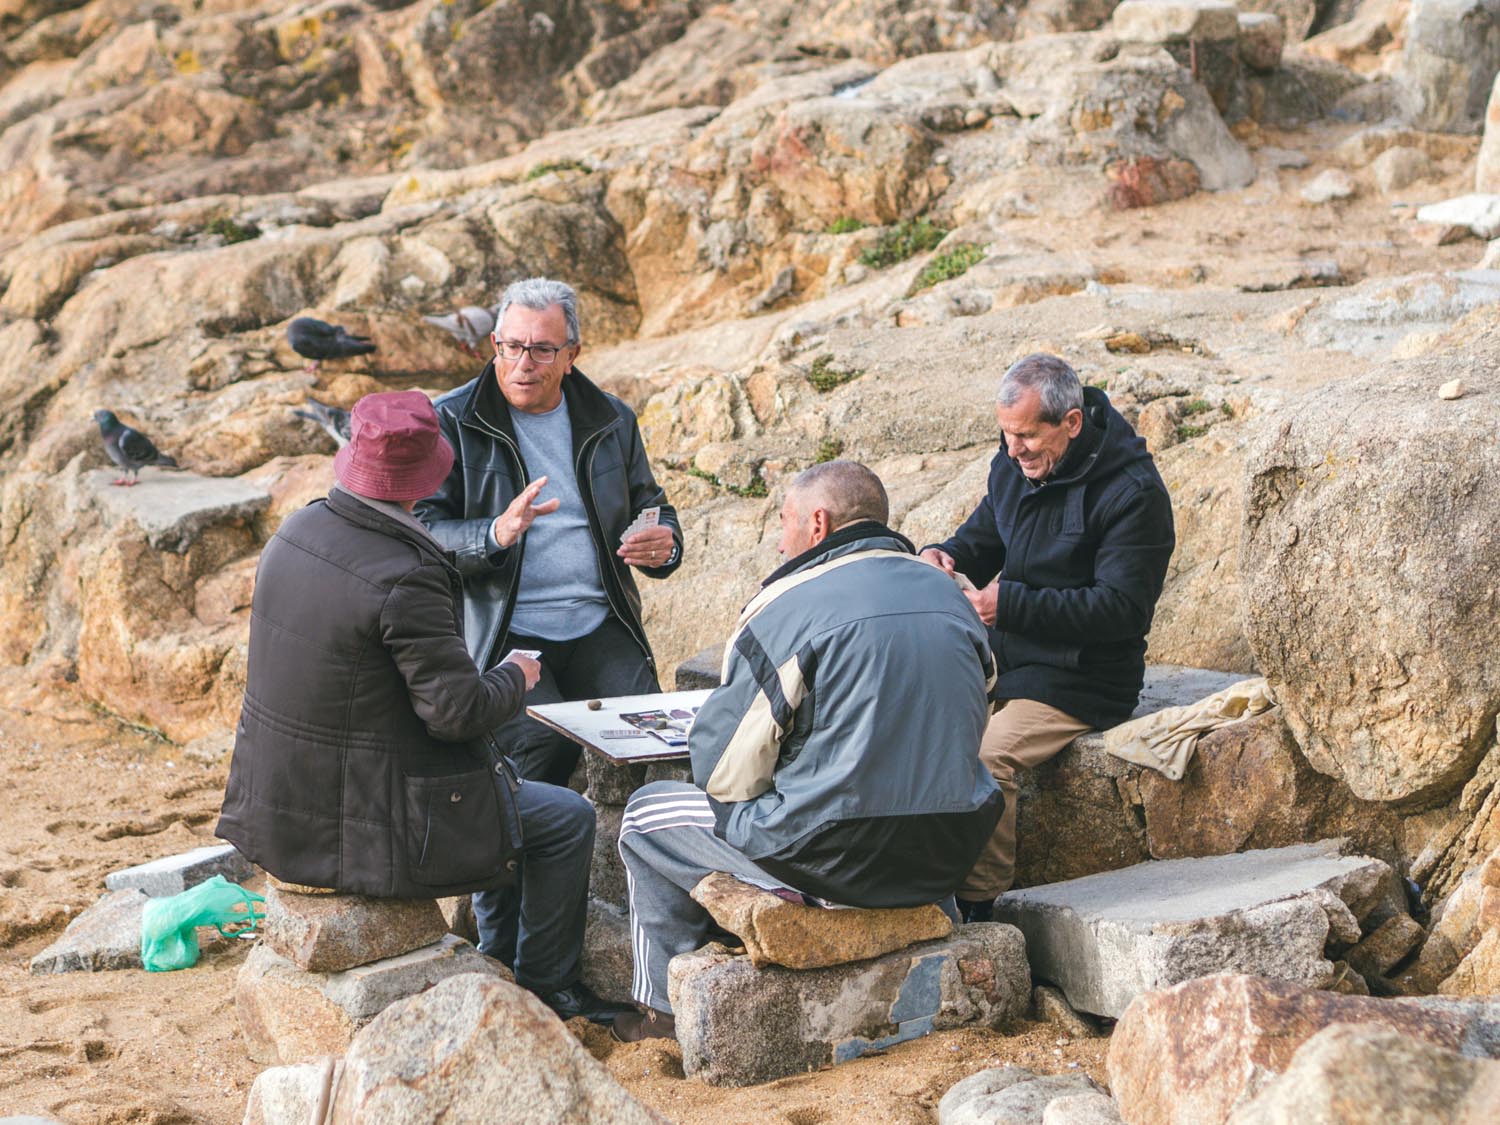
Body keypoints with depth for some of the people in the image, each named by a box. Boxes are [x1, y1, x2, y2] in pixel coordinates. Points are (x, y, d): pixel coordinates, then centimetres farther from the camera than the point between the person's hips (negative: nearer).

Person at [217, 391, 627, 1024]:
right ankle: (546, 983, 24)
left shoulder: (294, 533, -2)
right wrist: (515, 677, -3)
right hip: (369, 821, -9)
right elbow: (456, 710, -24)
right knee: (569, 819, 8)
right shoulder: (404, 578, -27)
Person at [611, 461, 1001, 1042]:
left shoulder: (785, 606, -13)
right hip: (946, 858, 7)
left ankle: (667, 1005, 29)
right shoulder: (950, 595, 8)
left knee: (646, 814, 16)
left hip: (835, 862, -7)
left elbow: (724, 772, -12)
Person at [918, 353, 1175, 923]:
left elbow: (1121, 608, -20)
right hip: (1001, 661, 8)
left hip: (1081, 679, -8)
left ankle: (978, 909, -18)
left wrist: (1011, 604, -25)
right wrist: (941, 555, -4)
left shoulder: (1133, 493, -16)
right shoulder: (1015, 465, 7)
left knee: (985, 754, -31)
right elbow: (982, 539, 22)